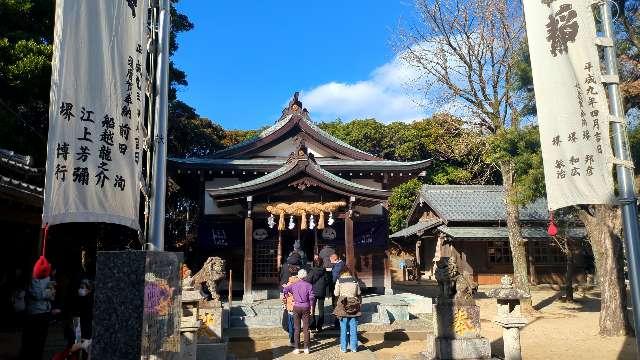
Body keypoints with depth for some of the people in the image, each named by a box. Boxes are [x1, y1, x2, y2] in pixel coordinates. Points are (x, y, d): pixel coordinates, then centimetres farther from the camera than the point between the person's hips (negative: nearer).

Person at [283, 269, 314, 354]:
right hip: (306, 308, -1)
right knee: (306, 328, 7)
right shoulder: (309, 285, -5)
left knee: (296, 328, 8)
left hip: (296, 307, 1)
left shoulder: (294, 285, -2)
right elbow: (311, 297, -7)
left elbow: (285, 290, -9)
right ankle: (306, 348, 11)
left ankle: (296, 348, 10)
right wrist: (311, 306, 5)